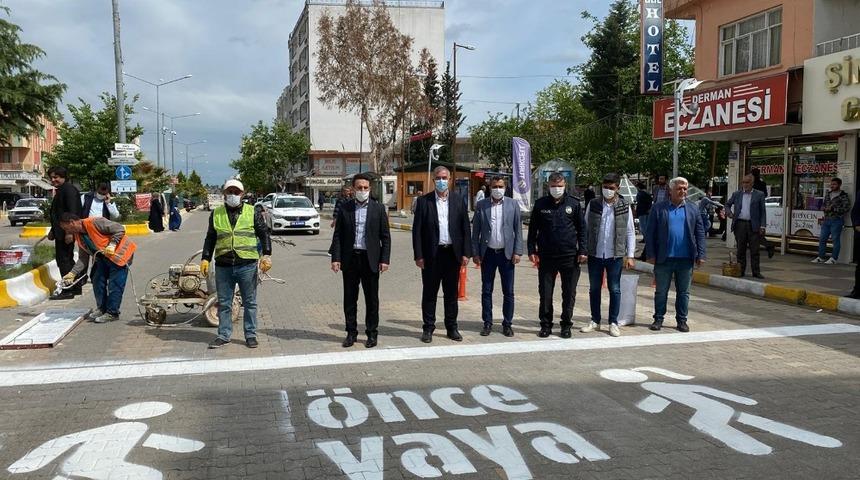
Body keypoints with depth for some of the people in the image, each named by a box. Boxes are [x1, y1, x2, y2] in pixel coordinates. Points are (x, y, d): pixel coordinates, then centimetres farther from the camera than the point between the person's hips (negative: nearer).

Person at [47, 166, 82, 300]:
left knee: (64, 260, -8)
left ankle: (68, 290, -4)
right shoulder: (60, 191, 19)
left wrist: (69, 232, -25)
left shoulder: (69, 189, -13)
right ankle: (75, 287, 23)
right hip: (60, 232, 11)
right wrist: (53, 231, 25)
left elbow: (72, 212, -21)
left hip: (67, 232, -11)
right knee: (67, 259, 15)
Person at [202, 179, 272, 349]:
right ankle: (223, 335, 19)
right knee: (224, 303, 8)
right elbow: (210, 238, 16)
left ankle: (251, 335, 16)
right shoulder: (216, 214, 10)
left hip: (247, 265, -2)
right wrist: (205, 259, 8)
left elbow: (264, 234, 5)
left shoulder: (253, 213, 5)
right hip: (223, 266, 2)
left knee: (249, 302, 6)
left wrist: (266, 255, -6)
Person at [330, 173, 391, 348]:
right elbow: (337, 235, 4)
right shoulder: (345, 208, 4)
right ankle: (351, 332, 19)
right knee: (350, 299, 8)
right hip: (350, 258, 1)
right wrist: (335, 258, -4)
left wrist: (385, 259, -4)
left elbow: (385, 236, 2)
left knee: (372, 299, 6)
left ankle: (372, 333, 17)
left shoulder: (378, 208, 2)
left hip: (370, 259, -1)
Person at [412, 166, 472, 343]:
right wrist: (418, 255, -7)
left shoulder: (458, 200, 6)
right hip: (431, 254, -1)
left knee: (451, 293, 10)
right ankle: (428, 328, 15)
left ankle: (452, 327, 21)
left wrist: (466, 253, -1)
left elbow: (466, 228, 5)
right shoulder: (424, 201, 0)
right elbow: (417, 230, -1)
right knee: (429, 293, 5)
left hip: (453, 253, 2)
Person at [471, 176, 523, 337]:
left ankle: (507, 324, 16)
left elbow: (518, 230, 2)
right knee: (486, 291, 7)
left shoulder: (513, 205, 2)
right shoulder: (481, 205, 2)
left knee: (508, 292, 5)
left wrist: (517, 252, -5)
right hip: (487, 253, 0)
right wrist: (475, 253, -2)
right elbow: (475, 231, 3)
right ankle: (487, 323, 17)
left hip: (506, 253, 0)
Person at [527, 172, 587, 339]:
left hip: (569, 256, 0)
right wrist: (532, 250, 2)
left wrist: (582, 251, -1)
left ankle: (566, 325, 18)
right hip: (546, 256, 0)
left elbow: (581, 229, 5)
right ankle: (546, 325, 16)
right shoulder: (540, 204, 4)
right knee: (545, 292, 5)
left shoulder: (574, 203, 3)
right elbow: (533, 229, 8)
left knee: (569, 293, 6)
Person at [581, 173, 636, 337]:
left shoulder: (625, 207, 0)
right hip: (595, 255, 1)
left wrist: (630, 255, -3)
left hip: (615, 256, -1)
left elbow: (630, 232, 2)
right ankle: (595, 321, 22)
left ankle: (613, 323, 15)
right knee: (594, 288, 10)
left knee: (614, 290, 5)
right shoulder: (593, 205, 1)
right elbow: (585, 228, 4)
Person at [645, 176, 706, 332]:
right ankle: (658, 319, 18)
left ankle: (682, 320, 21)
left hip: (686, 259, 2)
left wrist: (701, 255, 0)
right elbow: (650, 233, -1)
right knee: (661, 292, 7)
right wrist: (650, 254, -6)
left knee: (683, 292, 10)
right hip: (664, 258, -2)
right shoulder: (658, 208, 1)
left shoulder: (693, 208, 8)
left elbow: (700, 233, 7)